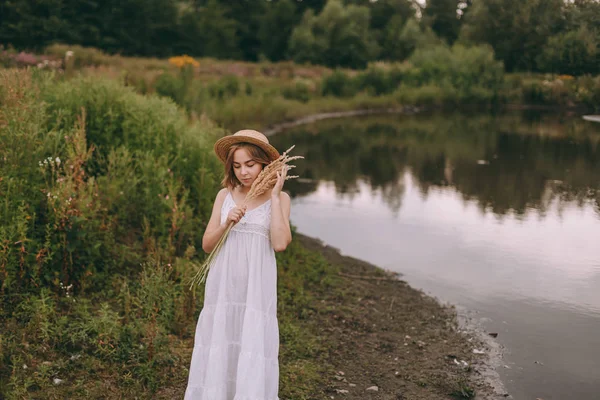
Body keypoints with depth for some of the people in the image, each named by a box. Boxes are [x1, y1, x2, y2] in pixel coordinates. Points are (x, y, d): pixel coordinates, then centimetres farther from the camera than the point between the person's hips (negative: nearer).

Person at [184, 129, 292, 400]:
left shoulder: (279, 198, 0)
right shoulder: (225, 195, 6)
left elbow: (280, 243, -15)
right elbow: (207, 244, 5)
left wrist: (274, 195, -11)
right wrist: (226, 223, -14)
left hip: (257, 285, -2)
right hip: (223, 283, 2)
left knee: (253, 345, -2)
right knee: (219, 343, 5)